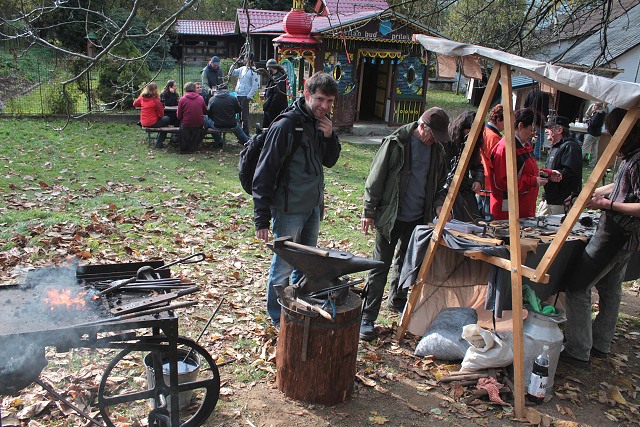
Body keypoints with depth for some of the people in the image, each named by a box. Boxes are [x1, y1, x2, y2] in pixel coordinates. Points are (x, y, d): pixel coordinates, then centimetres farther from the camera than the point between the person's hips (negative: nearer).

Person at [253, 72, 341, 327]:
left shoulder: (321, 123, 3)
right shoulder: (286, 126, -20)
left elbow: (329, 161, 14)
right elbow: (264, 173, -18)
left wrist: (330, 136, -7)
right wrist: (262, 218, -18)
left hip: (313, 207, 8)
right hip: (289, 210, -8)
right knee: (283, 266, 4)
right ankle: (278, 318, 25)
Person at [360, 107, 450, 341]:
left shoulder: (437, 149, 5)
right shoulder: (395, 143, -13)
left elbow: (439, 182, 17)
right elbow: (376, 178, -10)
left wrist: (438, 204, -2)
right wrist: (369, 212, -10)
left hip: (418, 218, 6)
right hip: (390, 217, -6)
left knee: (406, 262, 20)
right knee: (380, 267, -3)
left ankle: (397, 300, 41)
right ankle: (367, 318, 2)